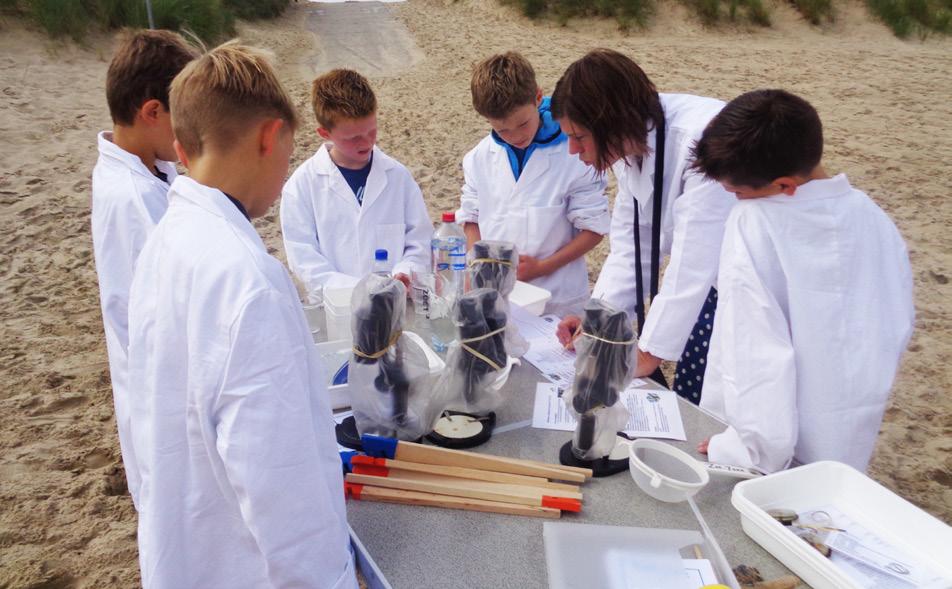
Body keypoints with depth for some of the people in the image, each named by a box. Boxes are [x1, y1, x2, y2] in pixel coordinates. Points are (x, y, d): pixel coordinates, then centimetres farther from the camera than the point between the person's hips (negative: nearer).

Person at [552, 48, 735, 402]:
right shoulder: (630, 145, -2)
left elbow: (694, 261, -27)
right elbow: (631, 246, 4)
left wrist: (650, 352, -21)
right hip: (712, 294, 7)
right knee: (687, 404, 12)